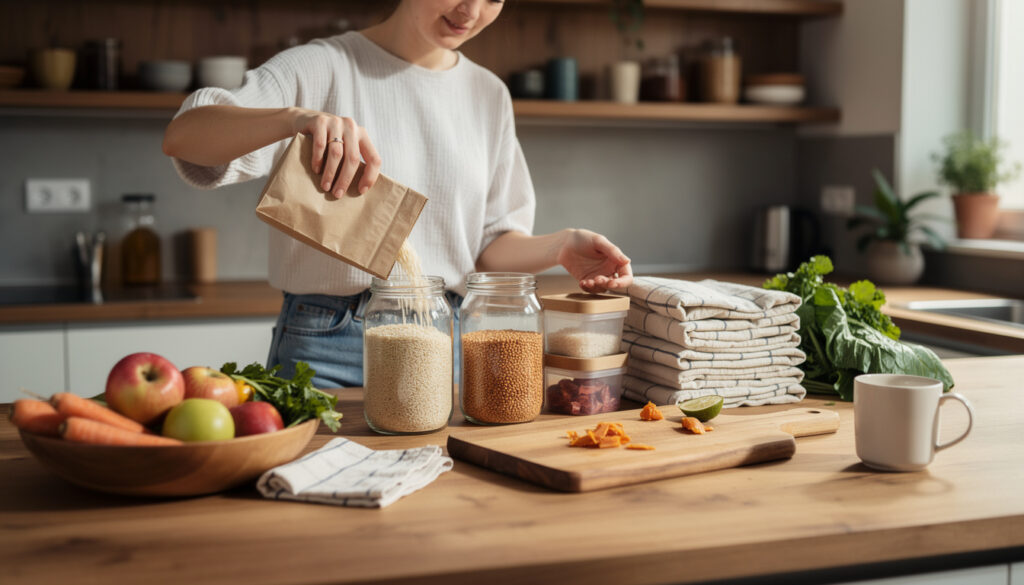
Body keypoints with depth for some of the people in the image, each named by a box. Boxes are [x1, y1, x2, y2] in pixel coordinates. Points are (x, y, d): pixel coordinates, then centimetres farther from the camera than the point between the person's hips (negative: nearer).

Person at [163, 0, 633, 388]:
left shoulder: (488, 95, 11)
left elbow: (490, 245, 11)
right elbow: (181, 136, -20)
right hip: (326, 346, -4)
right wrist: (295, 118, -38)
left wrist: (562, 246, -10)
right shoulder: (323, 67, -5)